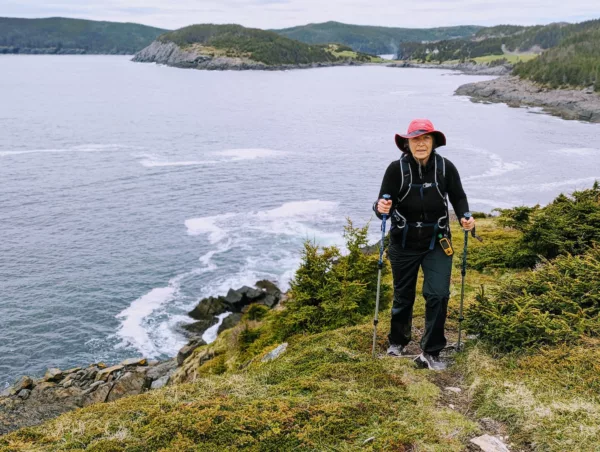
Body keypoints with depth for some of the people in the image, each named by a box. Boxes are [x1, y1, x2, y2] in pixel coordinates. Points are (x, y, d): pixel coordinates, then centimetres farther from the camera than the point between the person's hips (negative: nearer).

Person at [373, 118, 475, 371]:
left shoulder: (445, 167, -10)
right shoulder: (396, 169, -14)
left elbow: (458, 196, 2)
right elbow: (384, 205, -13)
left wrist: (465, 217, -17)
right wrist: (381, 208, -36)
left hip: (437, 243, 0)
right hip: (404, 244, 0)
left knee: (438, 295, -8)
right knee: (403, 295, 14)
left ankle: (430, 353, 7)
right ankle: (397, 342, 38)